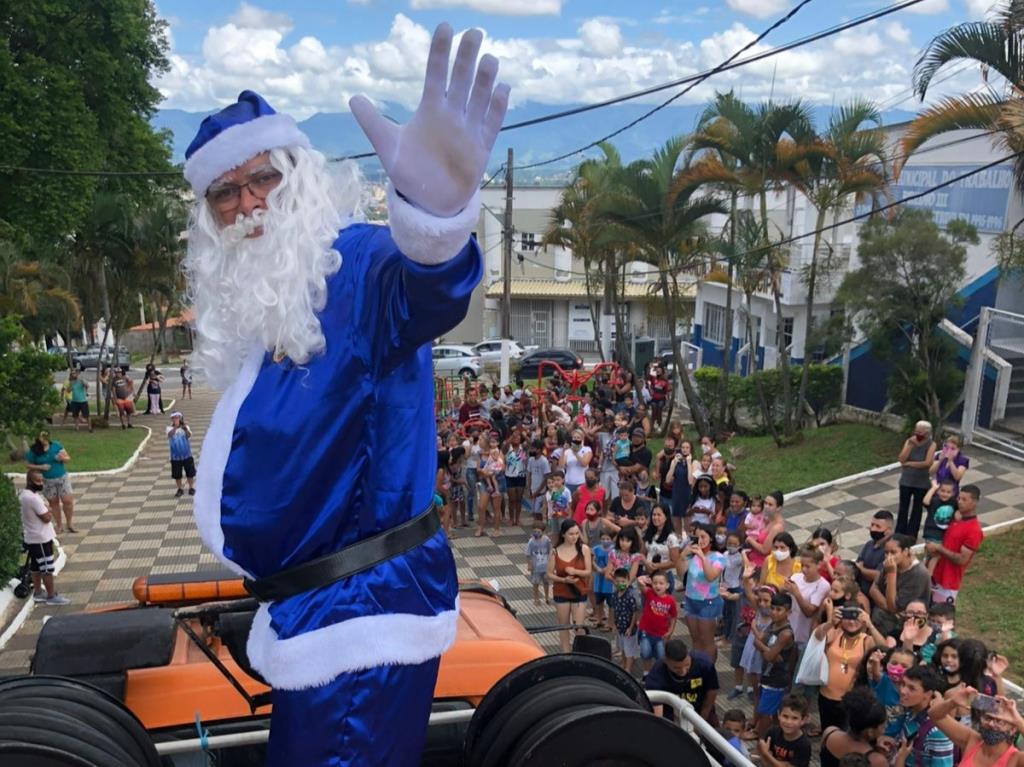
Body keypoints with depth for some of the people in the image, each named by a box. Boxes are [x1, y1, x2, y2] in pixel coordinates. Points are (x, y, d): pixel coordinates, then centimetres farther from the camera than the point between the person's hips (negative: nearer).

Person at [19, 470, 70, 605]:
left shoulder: (24, 495, 7)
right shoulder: (34, 498, -26)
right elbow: (47, 518, -22)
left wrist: (45, 511, 4)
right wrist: (49, 511, -6)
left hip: (31, 538, 10)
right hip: (41, 539, -10)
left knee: (36, 567, 19)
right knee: (47, 568, 0)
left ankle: (38, 593, 29)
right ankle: (52, 596, 8)